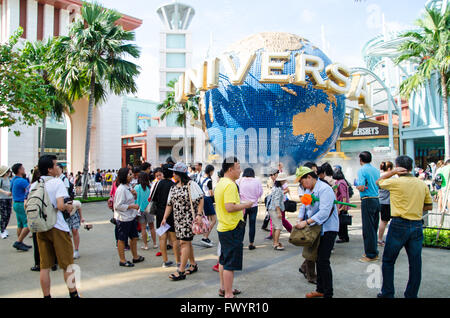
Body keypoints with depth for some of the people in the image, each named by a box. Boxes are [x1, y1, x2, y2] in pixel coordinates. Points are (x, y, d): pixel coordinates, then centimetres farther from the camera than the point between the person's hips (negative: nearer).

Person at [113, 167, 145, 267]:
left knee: (134, 237, 17)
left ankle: (135, 257, 31)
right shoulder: (121, 189, -20)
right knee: (122, 239, 5)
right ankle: (122, 260, 18)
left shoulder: (129, 187, 9)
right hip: (123, 218, -9)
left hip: (131, 217, 9)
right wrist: (132, 206, -22)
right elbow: (118, 205, -23)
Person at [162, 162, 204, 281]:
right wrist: (165, 218, 9)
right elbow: (169, 204, 15)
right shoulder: (173, 188, 12)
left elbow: (200, 200, -14)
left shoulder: (191, 185, -11)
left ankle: (181, 271, -3)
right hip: (178, 219, 8)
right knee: (187, 242, 14)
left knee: (184, 242, -8)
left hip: (189, 218, -7)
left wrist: (199, 215, -20)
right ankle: (193, 265, 29)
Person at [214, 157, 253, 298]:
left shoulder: (220, 183, 11)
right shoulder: (230, 185, -20)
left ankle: (223, 288, 34)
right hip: (233, 229, -10)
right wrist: (245, 205, -15)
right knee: (231, 263, -1)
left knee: (223, 260, 20)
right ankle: (228, 294, 8)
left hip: (223, 227, 10)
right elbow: (230, 207, -28)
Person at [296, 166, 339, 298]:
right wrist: (299, 220, -7)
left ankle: (328, 294, 6)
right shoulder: (308, 190, 11)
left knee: (323, 261, -7)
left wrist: (306, 222, -29)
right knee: (318, 260, 15)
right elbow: (303, 207, 11)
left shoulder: (324, 189, -19)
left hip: (328, 229, -9)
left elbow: (324, 212, -28)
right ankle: (320, 290, 28)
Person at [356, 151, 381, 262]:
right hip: (377, 200, 8)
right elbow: (379, 184, 17)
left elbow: (361, 188, -19)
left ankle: (371, 255, 4)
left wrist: (357, 185, 2)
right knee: (374, 228, 15)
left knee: (368, 229, -1)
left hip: (367, 201, -8)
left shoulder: (362, 170, -11)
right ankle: (374, 252, 24)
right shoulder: (376, 170, 10)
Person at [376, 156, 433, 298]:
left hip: (399, 225, -4)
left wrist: (393, 172, 4)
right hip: (417, 226, 5)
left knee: (388, 261, 10)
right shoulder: (422, 184, 6)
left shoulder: (395, 182, -9)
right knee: (415, 263, 12)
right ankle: (412, 295, 21)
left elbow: (378, 182, 10)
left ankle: (387, 293, 17)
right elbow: (429, 206, 14)